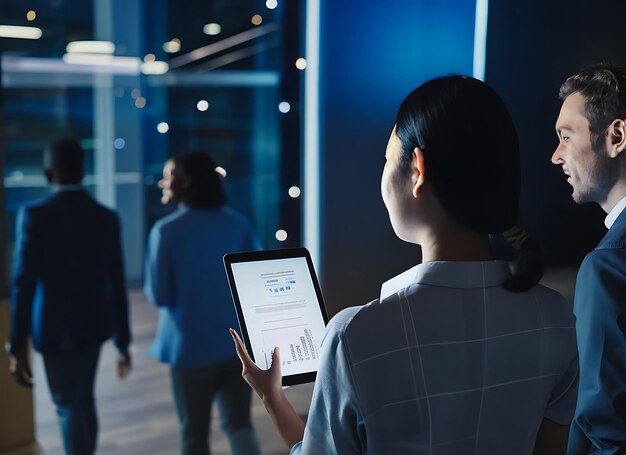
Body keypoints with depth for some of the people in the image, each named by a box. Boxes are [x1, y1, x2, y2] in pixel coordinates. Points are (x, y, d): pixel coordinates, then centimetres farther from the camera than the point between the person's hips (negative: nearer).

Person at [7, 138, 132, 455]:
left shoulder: (34, 215, -14)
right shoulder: (107, 218, -2)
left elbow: (23, 284, -17)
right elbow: (117, 285, 0)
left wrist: (17, 346, -11)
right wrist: (122, 342, 7)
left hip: (55, 327, -4)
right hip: (93, 322, 5)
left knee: (70, 406, 8)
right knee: (83, 401, 23)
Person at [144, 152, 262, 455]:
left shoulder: (166, 230, -13)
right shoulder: (238, 224, -2)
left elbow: (158, 295, -11)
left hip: (192, 345, -3)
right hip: (238, 341, 3)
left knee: (194, 430, 14)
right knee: (238, 422, 12)